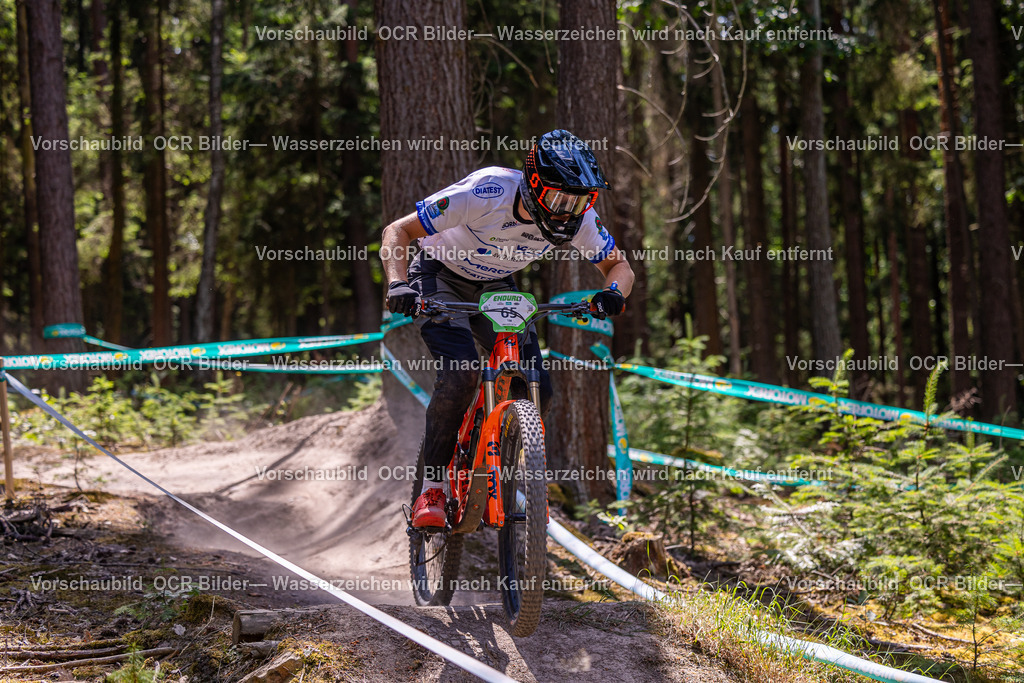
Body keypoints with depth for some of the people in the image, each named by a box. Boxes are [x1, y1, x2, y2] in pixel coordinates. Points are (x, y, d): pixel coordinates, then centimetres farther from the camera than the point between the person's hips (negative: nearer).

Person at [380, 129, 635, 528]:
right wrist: (398, 283, -46)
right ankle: (431, 489, -16)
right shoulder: (484, 194, -35)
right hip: (441, 278, -4)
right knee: (461, 373, -28)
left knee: (536, 389, -12)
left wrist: (613, 292, -31)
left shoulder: (578, 216, -22)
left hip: (495, 287, 5)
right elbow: (398, 232, -28)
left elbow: (618, 265, -7)